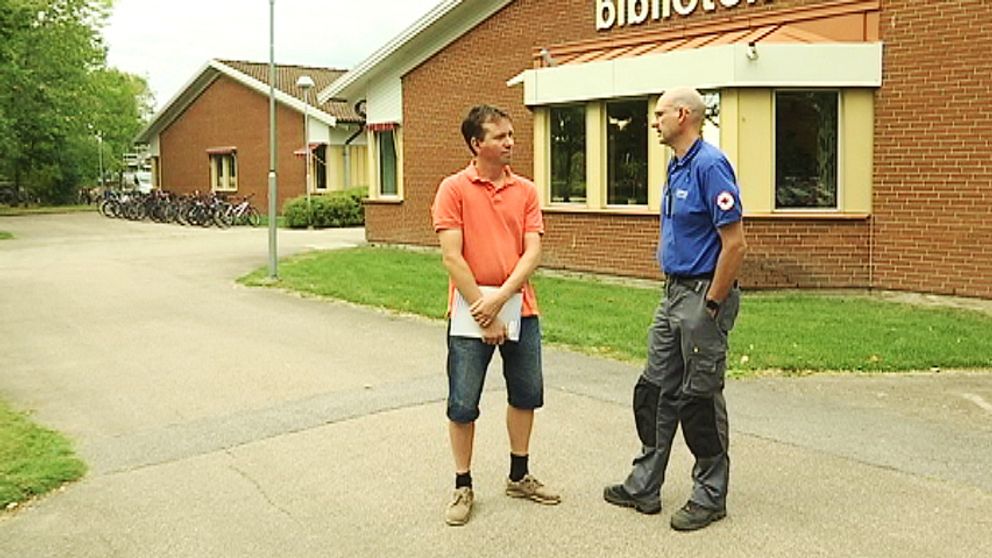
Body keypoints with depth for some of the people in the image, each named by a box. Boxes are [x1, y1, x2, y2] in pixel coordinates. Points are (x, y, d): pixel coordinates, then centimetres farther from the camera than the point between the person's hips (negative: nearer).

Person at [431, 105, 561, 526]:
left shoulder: (526, 190, 5)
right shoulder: (454, 189, -6)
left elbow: (532, 252, -3)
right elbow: (452, 257, -12)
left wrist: (501, 296, -17)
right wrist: (483, 313, -15)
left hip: (520, 308, 4)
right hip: (471, 312, -4)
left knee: (526, 394, 14)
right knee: (463, 403, 3)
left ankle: (519, 476, 32)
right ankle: (463, 487, 20)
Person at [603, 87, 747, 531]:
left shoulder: (710, 166, -17)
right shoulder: (676, 167, 13)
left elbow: (735, 244, -22)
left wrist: (711, 306, -19)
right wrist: (674, 293, 17)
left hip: (703, 297, -10)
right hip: (673, 294, 10)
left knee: (700, 399, 2)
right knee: (655, 391, 13)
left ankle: (710, 496, 18)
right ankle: (644, 486, 24)